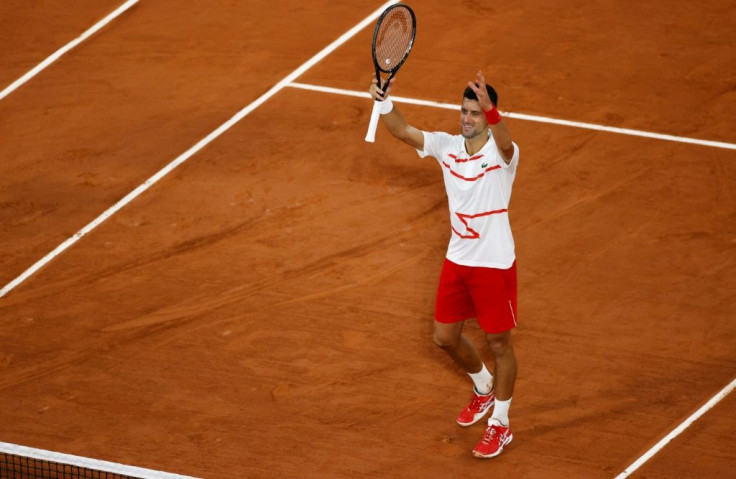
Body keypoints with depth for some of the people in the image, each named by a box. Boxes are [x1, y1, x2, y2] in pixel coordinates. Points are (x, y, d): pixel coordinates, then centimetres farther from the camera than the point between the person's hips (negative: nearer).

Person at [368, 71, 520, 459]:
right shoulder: (447, 146, -1)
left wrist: (489, 108, -61)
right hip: (457, 260, 6)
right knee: (445, 337, 17)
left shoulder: (501, 153, -18)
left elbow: (504, 143, -42)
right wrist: (385, 102, -28)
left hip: (495, 263, -6)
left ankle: (500, 425, 20)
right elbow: (402, 131, -9)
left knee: (499, 343, 5)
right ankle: (484, 389, 45)